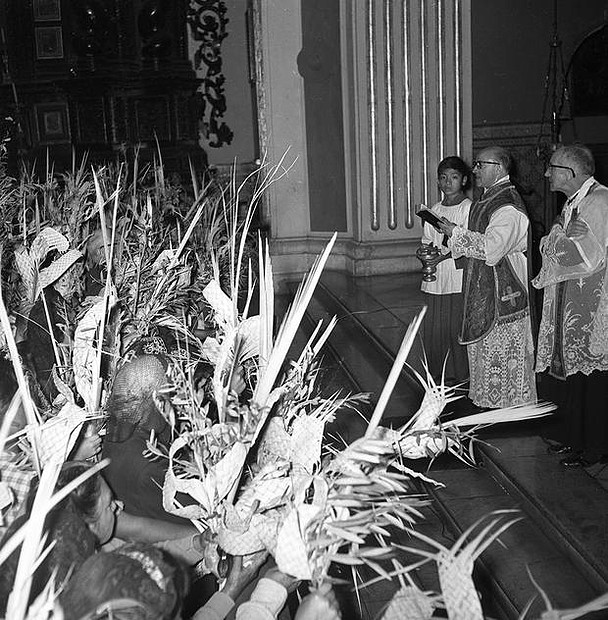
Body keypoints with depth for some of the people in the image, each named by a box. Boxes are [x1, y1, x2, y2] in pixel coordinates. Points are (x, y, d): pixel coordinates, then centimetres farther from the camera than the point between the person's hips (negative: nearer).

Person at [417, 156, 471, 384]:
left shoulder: (469, 208, -2)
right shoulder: (434, 210, 16)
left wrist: (444, 255, -22)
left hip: (459, 278, -5)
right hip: (434, 278, 5)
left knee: (456, 326, -4)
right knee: (432, 328, 5)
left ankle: (459, 375, 9)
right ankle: (437, 374, 18)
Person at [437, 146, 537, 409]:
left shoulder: (508, 206, -19)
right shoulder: (485, 199, 13)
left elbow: (491, 247, -28)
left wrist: (456, 233, -18)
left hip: (503, 291, -10)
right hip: (482, 287, 10)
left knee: (502, 348, 1)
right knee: (483, 345, 16)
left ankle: (507, 403, 14)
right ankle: (486, 399, 27)